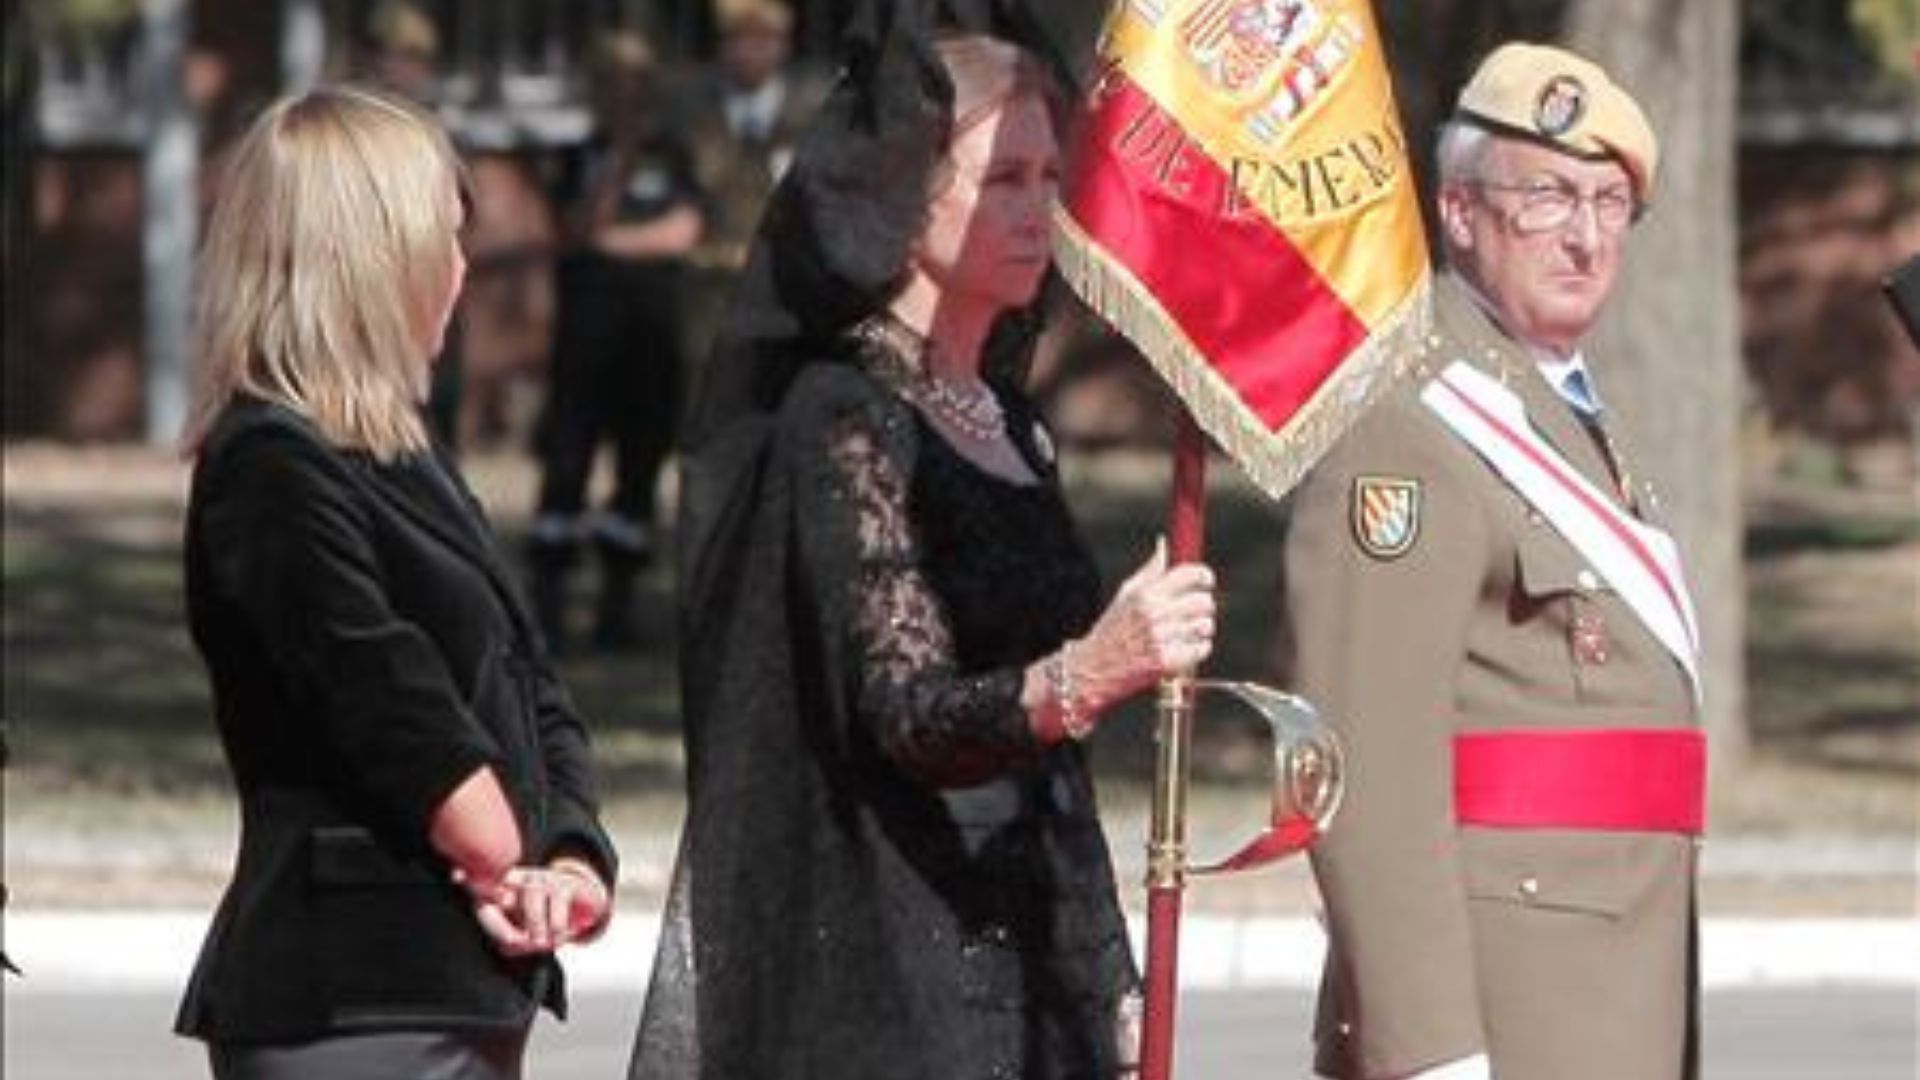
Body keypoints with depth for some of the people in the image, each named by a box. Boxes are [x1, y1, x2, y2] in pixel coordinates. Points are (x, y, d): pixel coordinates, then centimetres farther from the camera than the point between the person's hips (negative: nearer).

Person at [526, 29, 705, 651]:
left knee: (641, 460, 2)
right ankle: (547, 598, -6)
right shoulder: (579, 158, 9)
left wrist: (609, 239, -4)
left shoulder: (670, 156, 9)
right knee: (565, 461, -6)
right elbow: (577, 229, -5)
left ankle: (618, 601, 8)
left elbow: (683, 231, -1)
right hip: (585, 332, -1)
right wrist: (619, 165, -12)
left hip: (653, 329, 1)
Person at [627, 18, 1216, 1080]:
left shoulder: (1007, 425, 16)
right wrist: (1087, 675, -41)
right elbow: (906, 717, -22)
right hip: (887, 993, -8)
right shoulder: (847, 424, -10)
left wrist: (1110, 987, 19)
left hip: (1032, 981, 8)